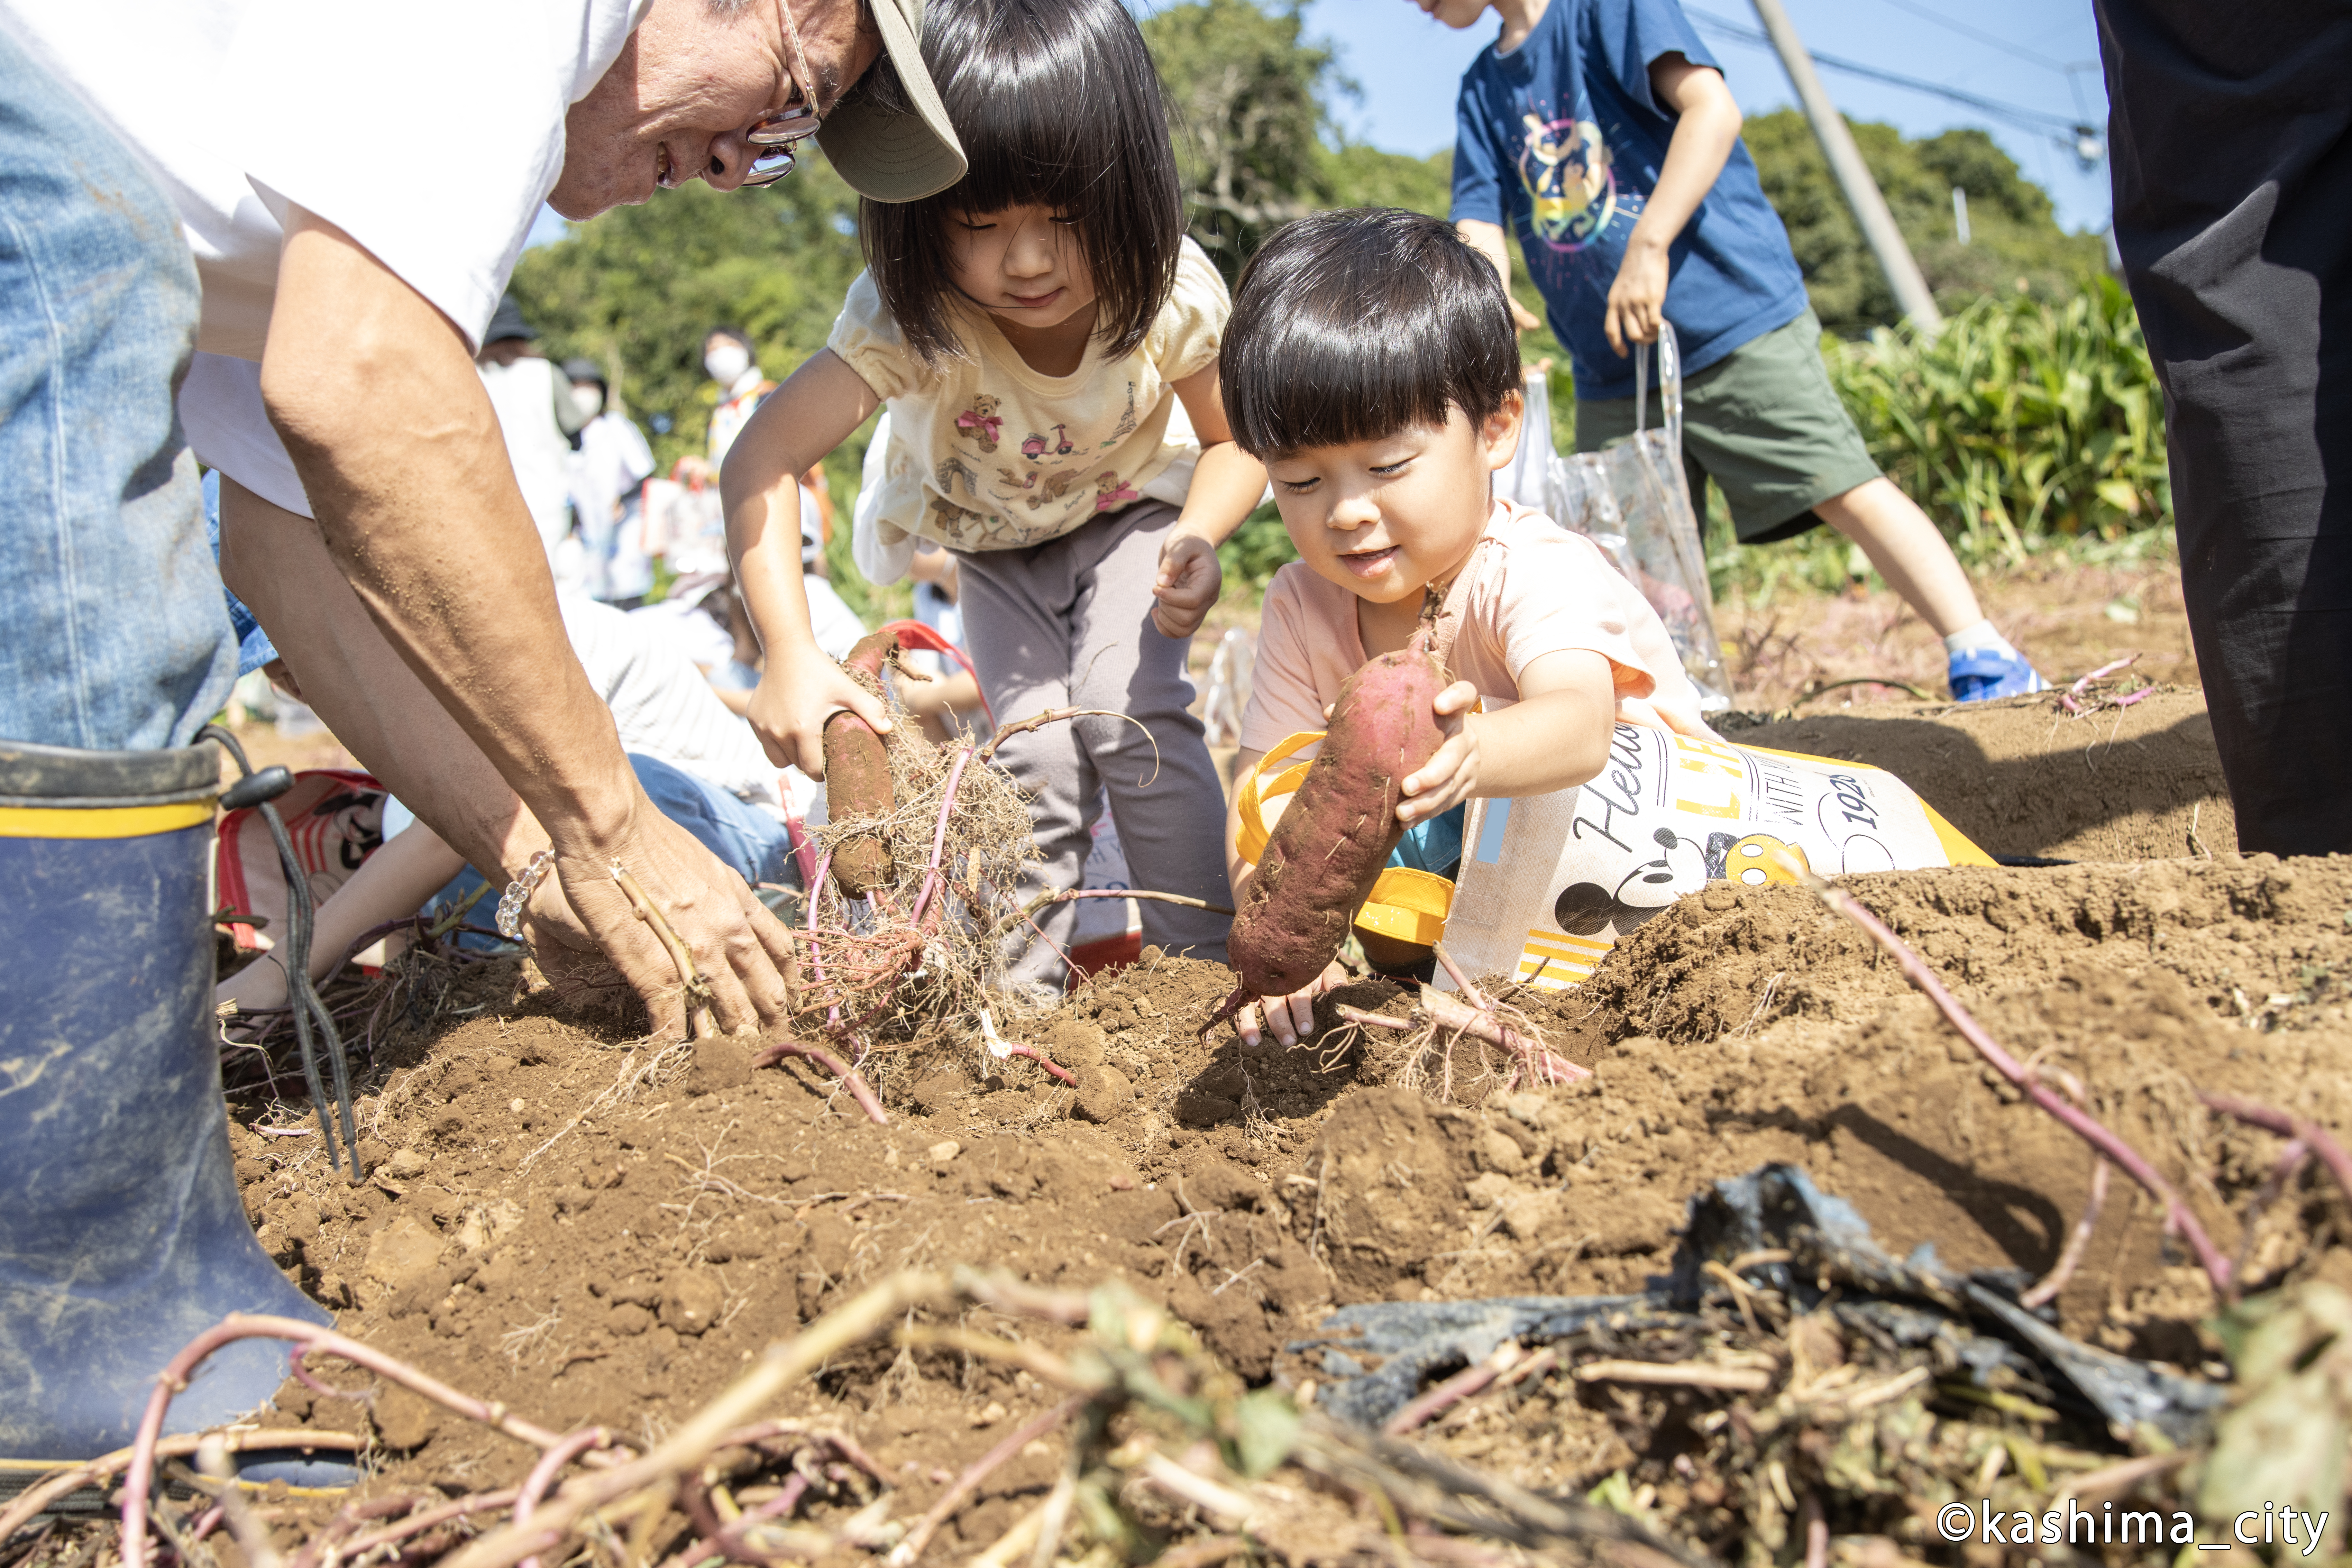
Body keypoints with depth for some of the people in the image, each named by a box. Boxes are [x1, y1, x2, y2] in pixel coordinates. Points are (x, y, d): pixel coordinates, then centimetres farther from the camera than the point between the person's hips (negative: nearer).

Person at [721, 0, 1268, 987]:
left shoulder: (1173, 297, -29)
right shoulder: (908, 319, -35)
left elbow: (1237, 434, -11)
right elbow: (765, 458, -38)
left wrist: (1199, 540, -33)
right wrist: (790, 654, -49)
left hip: (1123, 513, 0)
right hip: (983, 539, 0)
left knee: (1133, 714, -20)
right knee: (1032, 751, -12)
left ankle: (1203, 965, -5)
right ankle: (1017, 994, 8)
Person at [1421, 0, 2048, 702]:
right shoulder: (1481, 91, 14)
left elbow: (1712, 107, -17)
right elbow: (1480, 227, 5)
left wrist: (1648, 245, -24)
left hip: (1730, 312, -7)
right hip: (1610, 370, 7)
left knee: (1842, 486, -13)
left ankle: (1984, 658, -11)